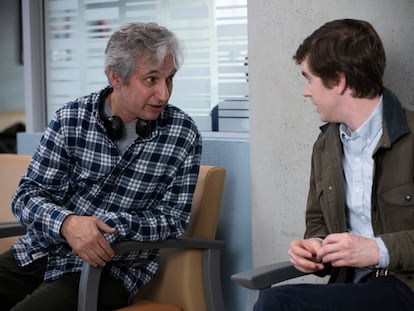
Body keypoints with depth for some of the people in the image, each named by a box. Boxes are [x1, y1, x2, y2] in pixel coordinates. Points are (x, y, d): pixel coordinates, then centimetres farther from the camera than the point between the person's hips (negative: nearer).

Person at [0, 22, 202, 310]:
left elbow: (172, 219, -3)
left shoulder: (183, 135, -5)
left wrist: (105, 226, -19)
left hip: (109, 268, -3)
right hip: (39, 253, 3)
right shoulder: (71, 119, -1)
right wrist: (66, 223, -24)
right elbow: (28, 195, -1)